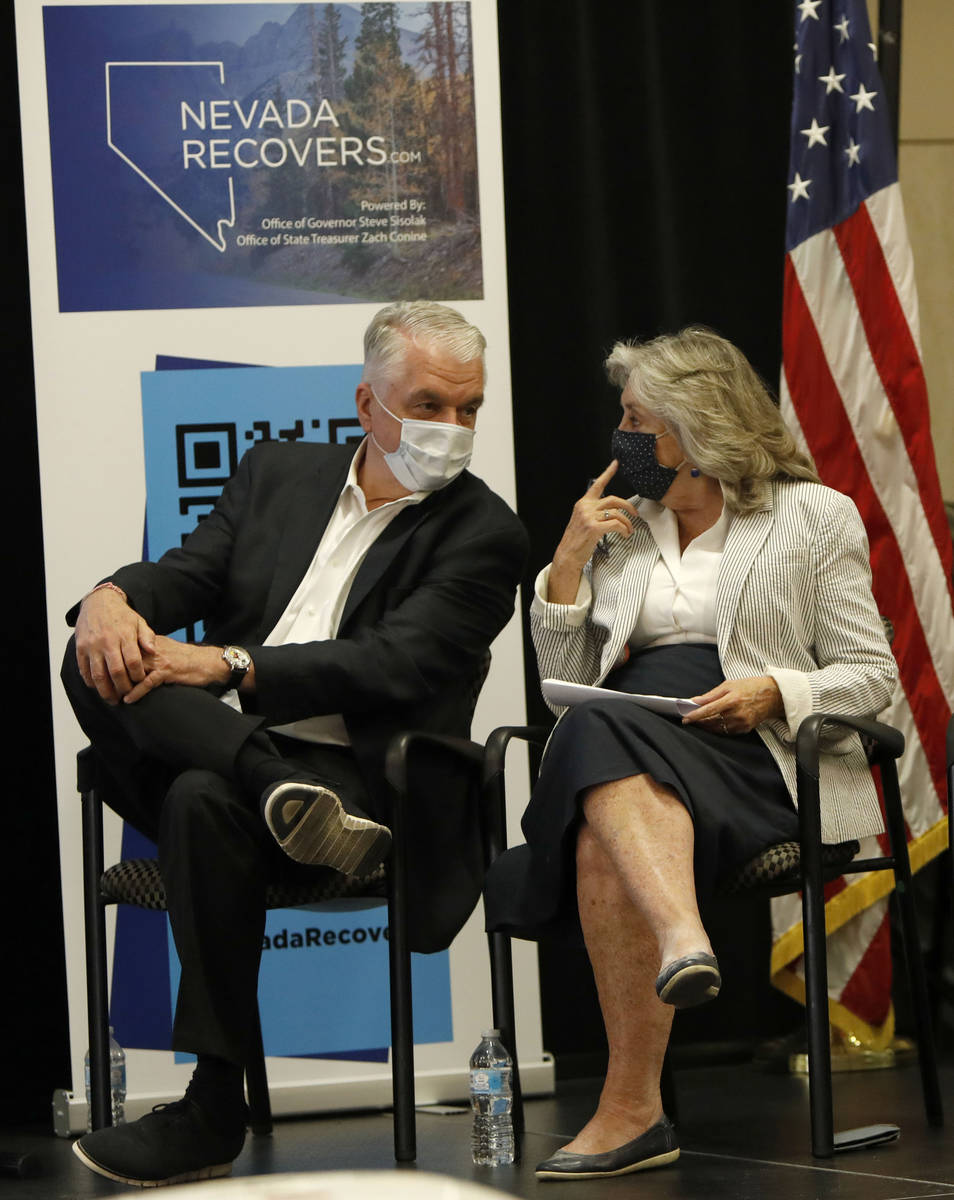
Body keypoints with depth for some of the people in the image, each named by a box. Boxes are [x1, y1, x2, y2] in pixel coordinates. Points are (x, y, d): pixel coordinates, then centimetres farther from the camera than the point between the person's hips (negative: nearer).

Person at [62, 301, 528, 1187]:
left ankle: (214, 1110, -30)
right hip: (221, 737, 5)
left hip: (357, 774, -5)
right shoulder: (279, 473, 19)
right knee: (100, 657, -21)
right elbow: (189, 572, 9)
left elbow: (393, 666, -12)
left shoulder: (482, 534, 1)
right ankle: (280, 792, -38)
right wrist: (113, 597, -16)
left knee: (205, 799, -36)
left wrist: (228, 666, -21)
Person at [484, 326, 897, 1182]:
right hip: (625, 746, 4)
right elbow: (565, 683, 20)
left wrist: (777, 691, -11)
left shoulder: (815, 517, 12)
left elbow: (872, 676, 7)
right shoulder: (620, 525, 25)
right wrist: (569, 564, 9)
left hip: (752, 755, -4)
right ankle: (685, 942, -59)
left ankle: (631, 1106, -43)